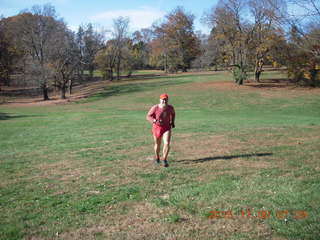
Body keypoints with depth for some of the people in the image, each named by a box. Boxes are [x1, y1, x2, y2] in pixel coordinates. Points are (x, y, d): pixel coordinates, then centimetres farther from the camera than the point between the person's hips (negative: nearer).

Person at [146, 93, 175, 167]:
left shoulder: (170, 107, -9)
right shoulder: (155, 107, -18)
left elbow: (173, 113, 14)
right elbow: (148, 116, -12)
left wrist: (172, 122, 4)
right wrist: (154, 120, -30)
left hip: (167, 127, 1)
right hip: (157, 127, -1)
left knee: (167, 143, -17)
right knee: (157, 144, 15)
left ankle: (164, 160, -4)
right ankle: (157, 158, 41)